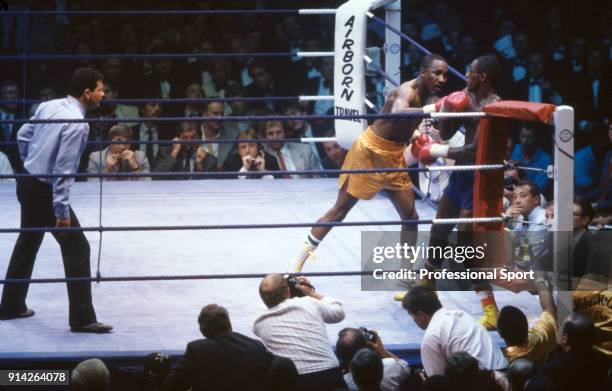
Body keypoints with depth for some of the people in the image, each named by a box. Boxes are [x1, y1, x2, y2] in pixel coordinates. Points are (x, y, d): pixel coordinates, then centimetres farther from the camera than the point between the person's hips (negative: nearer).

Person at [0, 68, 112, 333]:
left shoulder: (48, 106, 2)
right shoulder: (77, 124, -22)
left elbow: (23, 136, 14)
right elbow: (63, 169, -24)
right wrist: (62, 210, -21)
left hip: (27, 183, 9)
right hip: (45, 191, -9)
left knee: (27, 243, 23)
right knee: (77, 249, -2)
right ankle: (82, 319, -2)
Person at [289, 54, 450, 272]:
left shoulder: (428, 96, 2)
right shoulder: (408, 91, -25)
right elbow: (396, 114, -49)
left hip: (394, 156, 8)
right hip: (370, 150, -8)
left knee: (410, 217, 4)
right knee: (341, 209, 1)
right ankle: (299, 261, 13)